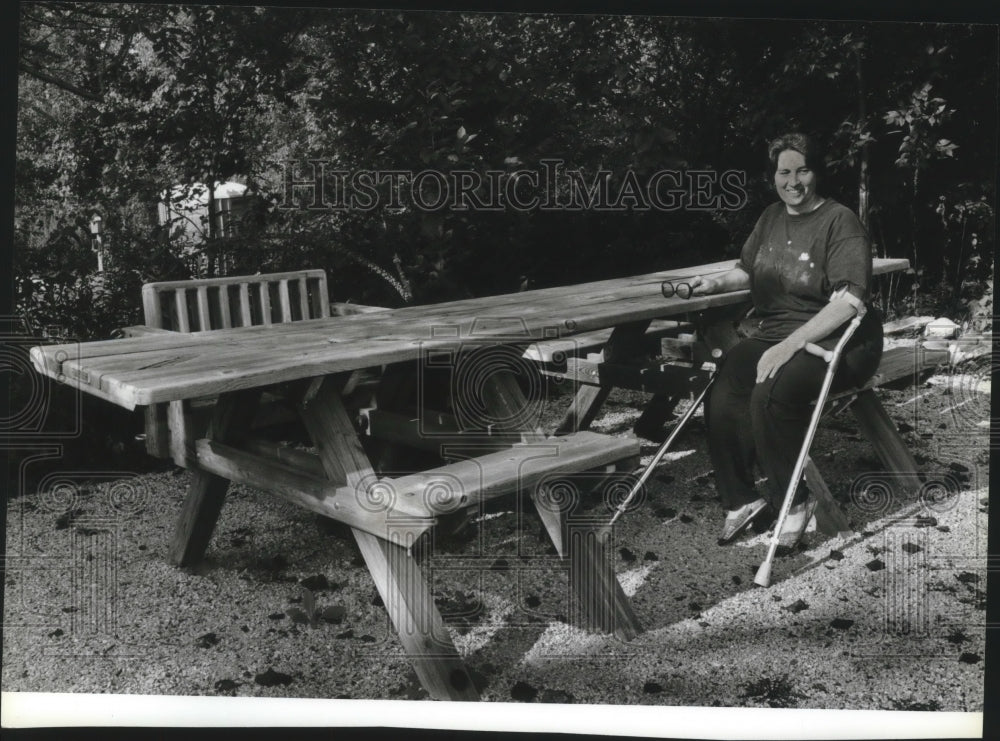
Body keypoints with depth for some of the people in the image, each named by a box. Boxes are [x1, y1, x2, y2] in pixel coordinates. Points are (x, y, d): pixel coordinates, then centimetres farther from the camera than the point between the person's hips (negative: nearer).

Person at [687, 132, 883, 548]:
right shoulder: (771, 217, 14)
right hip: (770, 334, 6)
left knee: (770, 395, -34)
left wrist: (790, 345, -27)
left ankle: (792, 502, -13)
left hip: (831, 340, -6)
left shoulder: (839, 221, -9)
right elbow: (748, 270, 29)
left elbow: (849, 300, -19)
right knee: (721, 399, -21)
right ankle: (739, 498, -3)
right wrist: (718, 283, 6)